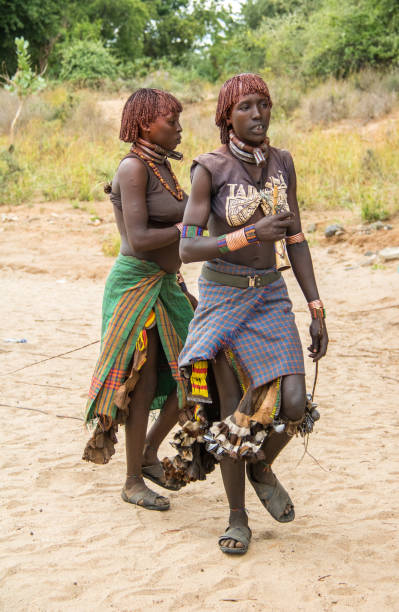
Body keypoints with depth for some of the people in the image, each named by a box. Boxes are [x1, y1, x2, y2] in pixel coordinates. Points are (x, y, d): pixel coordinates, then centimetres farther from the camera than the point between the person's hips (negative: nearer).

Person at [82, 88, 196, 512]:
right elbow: (139, 240, -23)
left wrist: (181, 290, 17)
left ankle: (149, 455, 26)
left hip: (165, 285, 9)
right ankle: (132, 482, 14)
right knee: (143, 384, -1)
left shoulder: (162, 167, 11)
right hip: (136, 284, -9)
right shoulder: (133, 168, -16)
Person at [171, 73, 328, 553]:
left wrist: (317, 310, 2)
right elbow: (187, 249, -16)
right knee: (233, 411, 0)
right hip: (222, 295, -3)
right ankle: (237, 518, 18)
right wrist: (251, 234, -27)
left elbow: (295, 240, 6)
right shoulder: (209, 169, -11)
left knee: (294, 404, -11)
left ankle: (261, 468, 21)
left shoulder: (282, 162, 2)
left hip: (271, 297, 3)